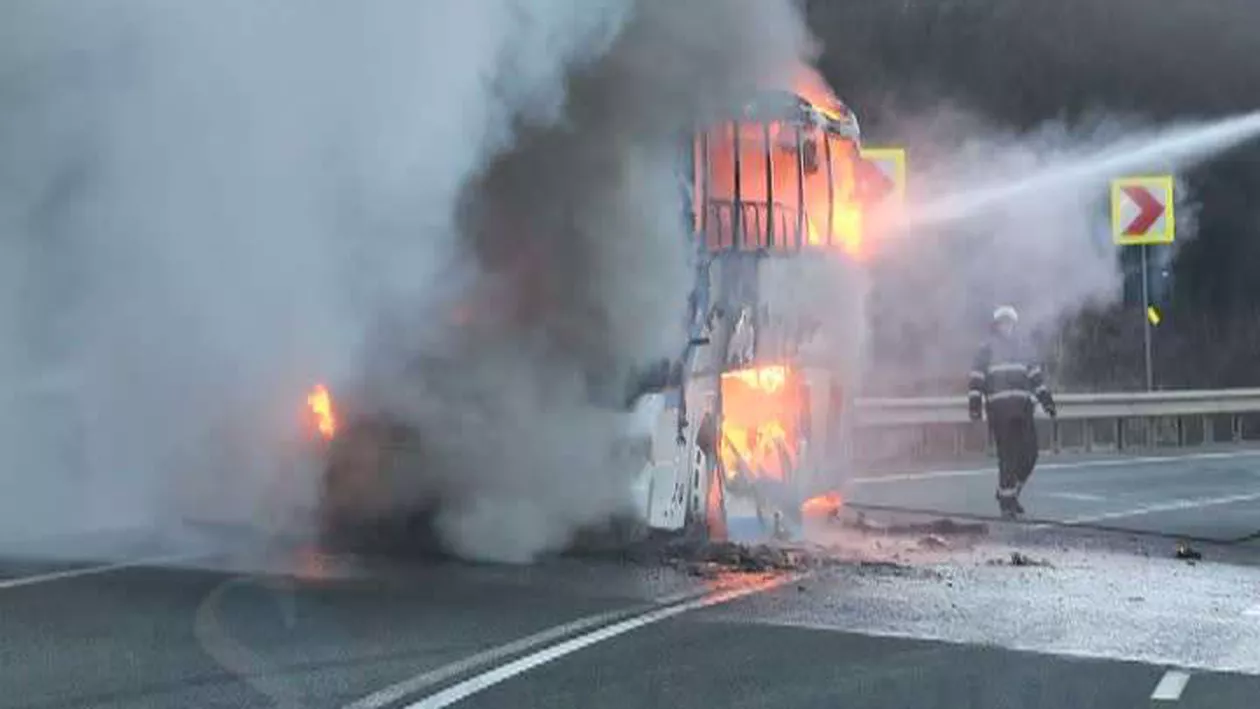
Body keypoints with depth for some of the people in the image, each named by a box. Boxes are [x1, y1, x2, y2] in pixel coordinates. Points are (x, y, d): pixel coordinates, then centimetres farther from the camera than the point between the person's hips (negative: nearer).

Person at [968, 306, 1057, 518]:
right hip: (999, 409, -5)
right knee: (1008, 456, -10)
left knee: (1029, 454, 2)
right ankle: (1006, 501, -2)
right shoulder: (987, 349, 5)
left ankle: (1010, 493, 20)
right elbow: (976, 378, 0)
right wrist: (975, 404, -10)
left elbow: (1034, 375, 25)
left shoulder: (1020, 347, 21)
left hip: (1022, 408, 5)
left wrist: (1046, 400, 20)